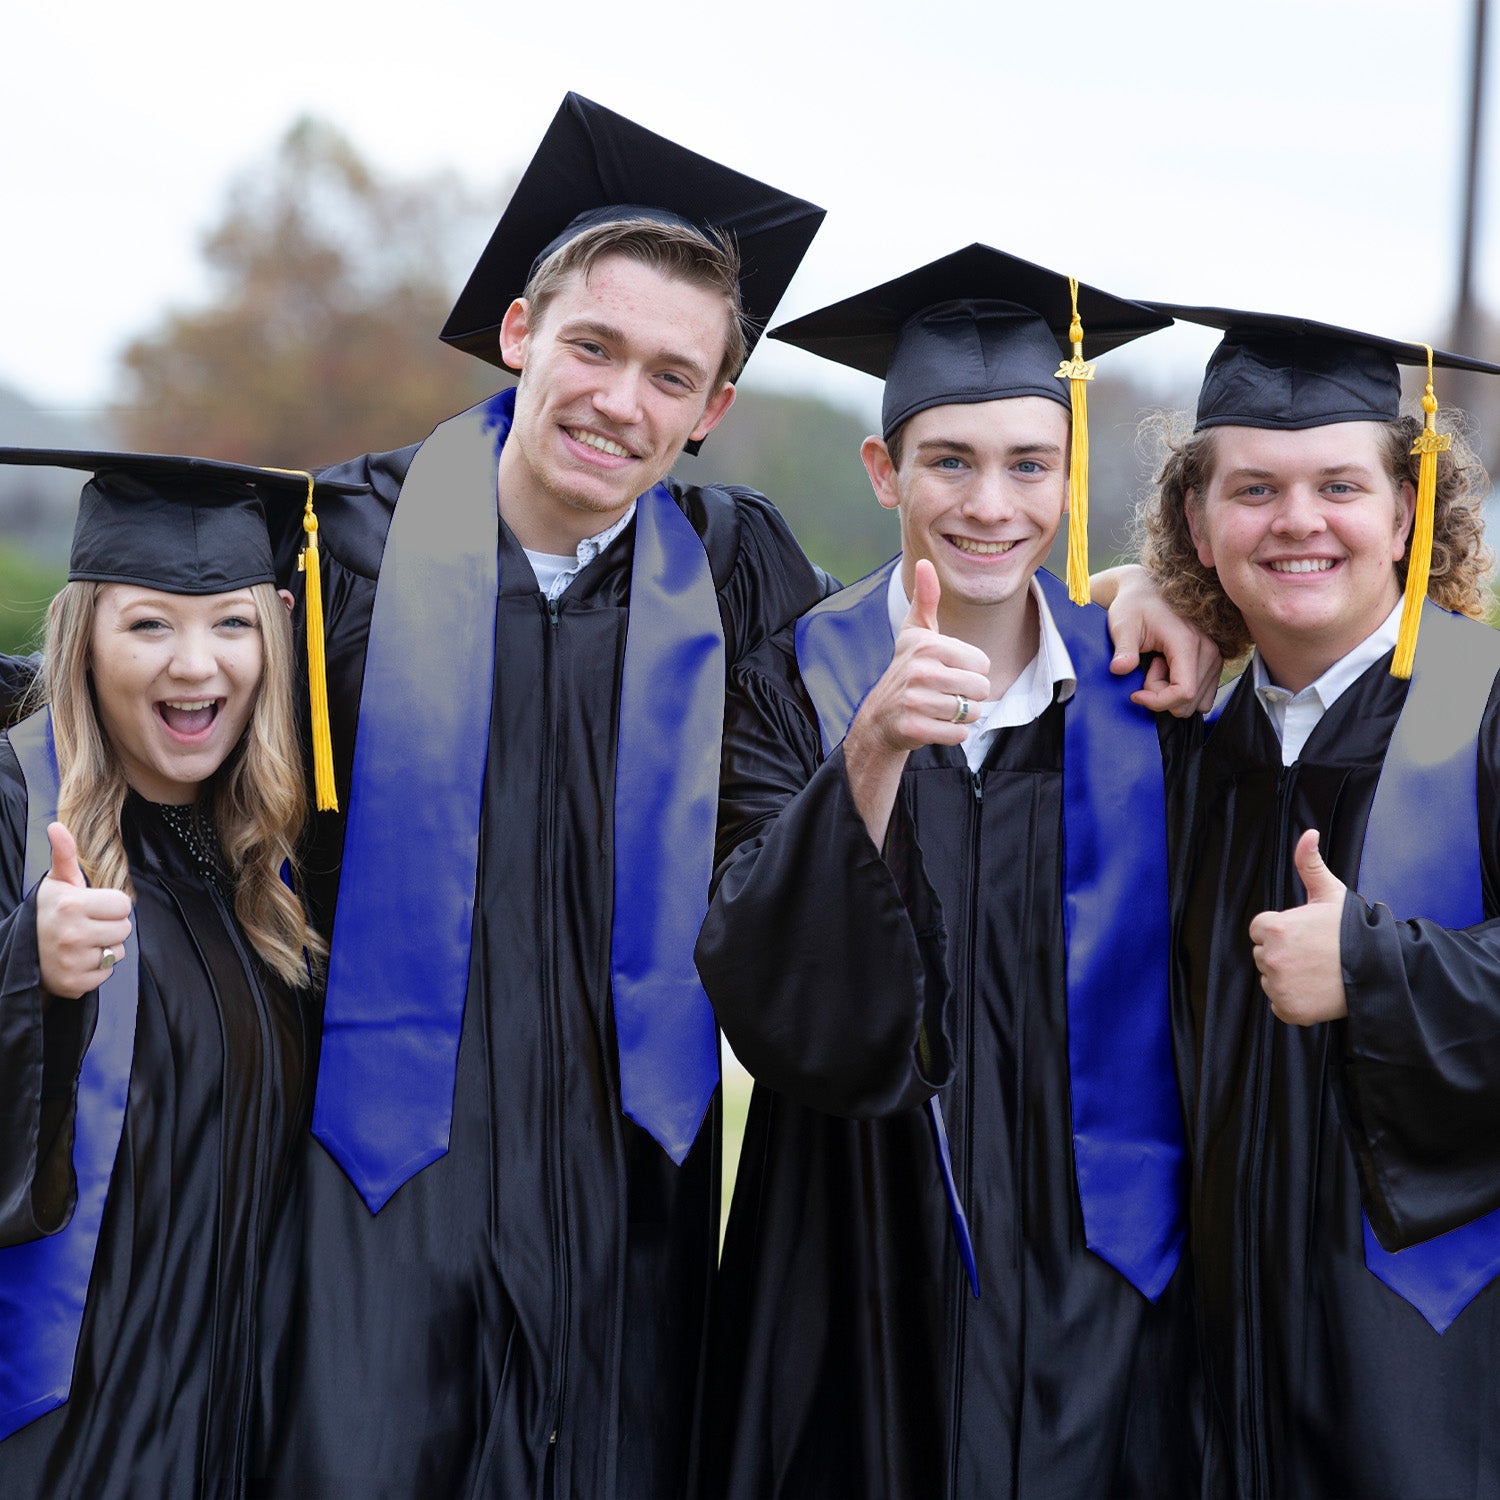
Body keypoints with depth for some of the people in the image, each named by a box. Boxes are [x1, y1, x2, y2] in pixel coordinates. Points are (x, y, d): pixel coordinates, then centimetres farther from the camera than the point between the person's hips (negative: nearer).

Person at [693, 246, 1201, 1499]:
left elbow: (1186, 1004, 10)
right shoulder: (797, 683, -5)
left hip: (1095, 1274, 1)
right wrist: (871, 755, -30)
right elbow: (767, 1004, -19)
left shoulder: (1142, 691, 0)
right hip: (871, 1286, -1)